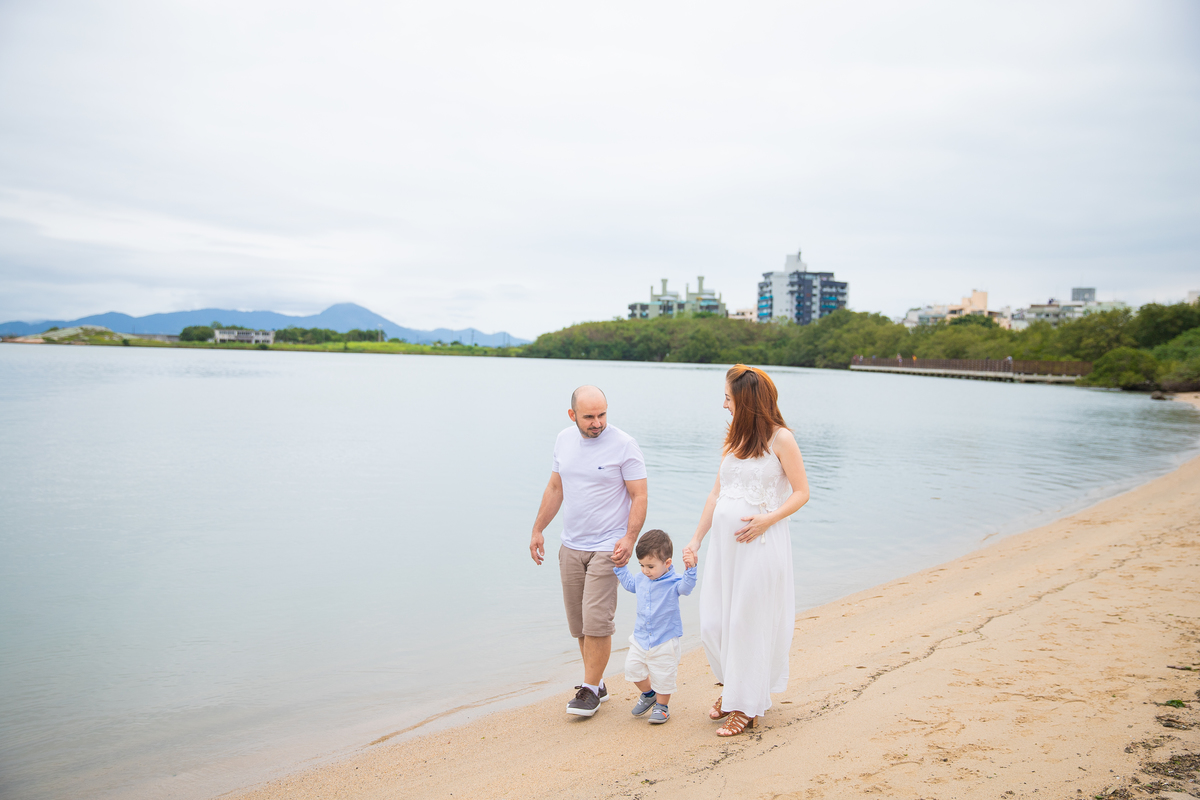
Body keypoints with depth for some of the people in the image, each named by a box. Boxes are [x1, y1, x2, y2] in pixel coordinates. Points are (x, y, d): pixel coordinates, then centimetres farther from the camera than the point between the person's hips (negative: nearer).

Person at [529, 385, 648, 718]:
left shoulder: (624, 444, -10)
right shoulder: (563, 440, 6)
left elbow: (639, 496, -9)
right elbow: (555, 488, 16)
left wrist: (630, 538, -20)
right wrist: (538, 530, 16)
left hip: (608, 547, -5)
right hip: (571, 546, 6)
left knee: (596, 621, -8)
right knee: (579, 623, 10)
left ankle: (590, 689, 6)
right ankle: (597, 684, 24)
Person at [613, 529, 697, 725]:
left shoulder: (673, 581, -17)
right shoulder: (641, 578, 0)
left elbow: (686, 586, -38)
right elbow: (629, 583, 22)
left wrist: (690, 569, -53)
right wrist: (619, 567, 17)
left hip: (665, 639, -6)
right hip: (641, 637, 6)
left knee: (663, 675, 5)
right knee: (632, 667, 9)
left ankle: (662, 705, 29)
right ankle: (648, 694, 35)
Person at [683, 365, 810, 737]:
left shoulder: (780, 438, -6)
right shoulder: (735, 438, 13)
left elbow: (801, 492, -5)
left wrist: (767, 519, -19)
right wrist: (696, 540, 13)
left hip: (760, 542, -6)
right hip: (723, 540, 6)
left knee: (748, 623, 2)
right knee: (712, 624, 8)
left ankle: (746, 705, 19)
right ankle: (732, 685, 33)